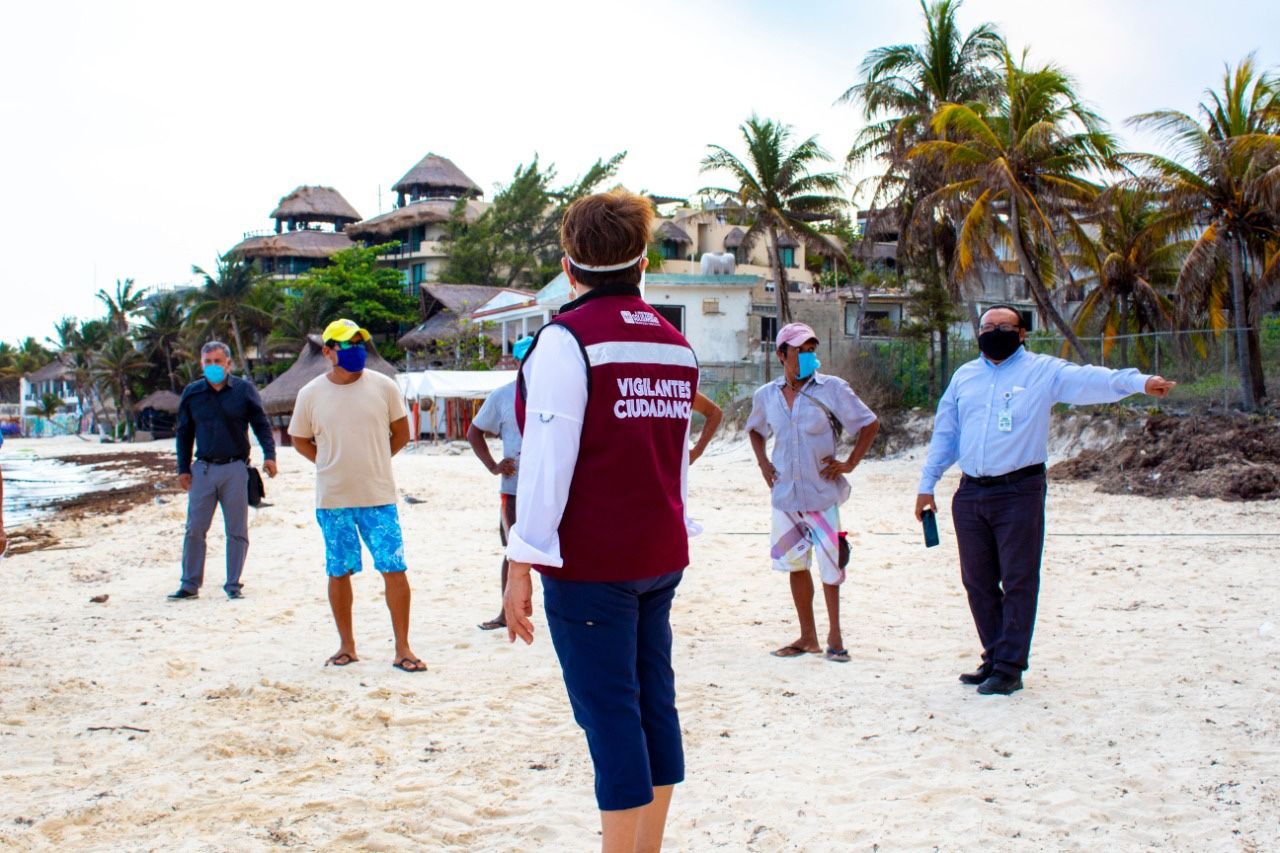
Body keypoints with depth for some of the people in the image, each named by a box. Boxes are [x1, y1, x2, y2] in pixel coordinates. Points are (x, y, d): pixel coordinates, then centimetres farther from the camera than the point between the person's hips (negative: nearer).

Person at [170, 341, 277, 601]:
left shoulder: (244, 389, 1)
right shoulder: (192, 393, 7)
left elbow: (261, 424, 4)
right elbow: (184, 433, 13)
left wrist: (269, 455, -9)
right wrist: (183, 468, 8)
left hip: (235, 469, -2)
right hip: (203, 469, 2)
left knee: (237, 530, 4)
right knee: (194, 528, 2)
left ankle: (233, 584, 13)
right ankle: (190, 585, 11)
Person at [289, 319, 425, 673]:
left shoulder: (383, 386, -1)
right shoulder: (311, 394, -1)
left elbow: (401, 433, 11)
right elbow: (301, 440, 12)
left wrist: (372, 460, 8)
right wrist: (335, 467, 4)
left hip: (379, 496, 0)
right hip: (332, 500, 1)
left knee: (394, 569, -4)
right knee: (339, 572, 8)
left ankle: (402, 648, 4)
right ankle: (346, 645, 23)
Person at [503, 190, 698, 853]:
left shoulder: (567, 339, -11)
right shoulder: (675, 344, 10)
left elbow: (547, 461, -15)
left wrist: (521, 564, -11)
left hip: (589, 561, -7)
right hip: (660, 556, 7)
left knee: (609, 713, -3)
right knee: (653, 702, 12)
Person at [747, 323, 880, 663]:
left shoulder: (831, 389, -6)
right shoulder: (766, 395, 4)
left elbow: (870, 424, -1)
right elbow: (755, 429, 24)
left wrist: (849, 463, -6)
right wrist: (762, 462, 9)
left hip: (822, 493, -4)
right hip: (785, 494, 4)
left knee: (829, 564, -1)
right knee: (795, 564, 10)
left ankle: (834, 635, 15)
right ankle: (808, 637, 22)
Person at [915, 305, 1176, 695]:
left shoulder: (1042, 371, 1)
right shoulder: (964, 376, 15)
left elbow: (1089, 380, -15)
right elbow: (944, 433, 19)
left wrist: (1139, 382, -32)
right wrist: (927, 484, 16)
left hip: (1019, 491, -5)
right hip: (969, 494, 5)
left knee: (1018, 582, -2)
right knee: (977, 583, 10)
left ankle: (1010, 668, 4)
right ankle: (994, 659, 22)